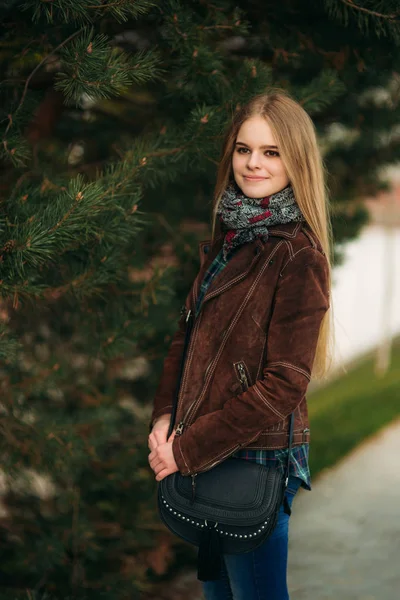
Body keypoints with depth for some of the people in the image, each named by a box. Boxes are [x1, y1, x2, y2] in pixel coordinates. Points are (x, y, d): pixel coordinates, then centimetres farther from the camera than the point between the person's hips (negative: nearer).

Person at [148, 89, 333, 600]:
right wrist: (165, 418, -5)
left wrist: (187, 449, -16)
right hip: (208, 455, 7)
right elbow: (187, 332, 11)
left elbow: (283, 384, -18)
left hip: (257, 460, -7)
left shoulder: (298, 255, -16)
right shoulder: (228, 236, 8)